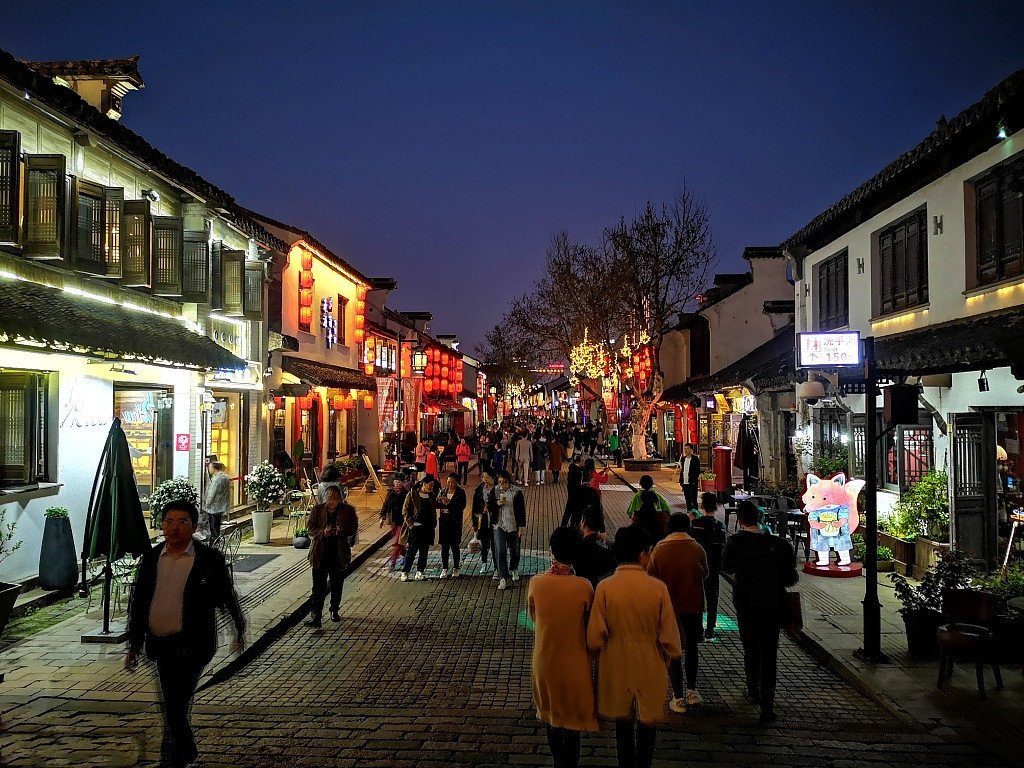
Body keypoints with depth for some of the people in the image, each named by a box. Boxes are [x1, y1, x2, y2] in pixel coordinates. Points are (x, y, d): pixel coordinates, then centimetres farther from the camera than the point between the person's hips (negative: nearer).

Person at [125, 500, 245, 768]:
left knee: (176, 705, -9)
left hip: (191, 646, -5)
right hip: (160, 644, 5)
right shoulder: (150, 558, 4)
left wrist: (239, 630, 13)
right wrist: (134, 646, 11)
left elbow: (227, 597, 4)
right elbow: (138, 603, 10)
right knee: (173, 704, 17)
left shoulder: (210, 559, -8)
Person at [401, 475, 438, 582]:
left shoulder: (431, 496, 12)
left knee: (424, 551, 7)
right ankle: (405, 573, 1)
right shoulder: (412, 494, -4)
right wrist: (411, 523, -12)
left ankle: (419, 572, 15)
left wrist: (434, 524, 9)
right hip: (416, 527, -5)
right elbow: (405, 511, -4)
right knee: (412, 550, -6)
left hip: (428, 528, 5)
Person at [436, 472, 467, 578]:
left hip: (455, 522, -3)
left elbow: (462, 506, -13)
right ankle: (444, 569, 10)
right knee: (444, 546, 2)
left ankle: (456, 569, 15)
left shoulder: (460, 492, -2)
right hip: (444, 521, 3)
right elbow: (436, 505, 5)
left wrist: (450, 502, -23)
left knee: (455, 546, 4)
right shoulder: (443, 491, 8)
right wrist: (440, 501, -17)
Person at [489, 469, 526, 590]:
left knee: (514, 551, 15)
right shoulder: (495, 490, -2)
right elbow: (489, 507, 4)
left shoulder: (517, 492, -8)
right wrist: (498, 503, -16)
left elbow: (522, 510, -4)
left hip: (513, 526, 0)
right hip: (499, 526, 0)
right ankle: (503, 578, -5)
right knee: (500, 552, -8)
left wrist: (521, 527, -6)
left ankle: (514, 569, 43)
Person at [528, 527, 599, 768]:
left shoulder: (536, 582, -15)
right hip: (575, 664, -2)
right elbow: (590, 625, -6)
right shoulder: (584, 587, -20)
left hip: (545, 661, 3)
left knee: (551, 713, 23)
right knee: (572, 717, 14)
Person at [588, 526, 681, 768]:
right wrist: (669, 656, 9)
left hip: (617, 670, 1)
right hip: (651, 670, -1)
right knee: (647, 725, 20)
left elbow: (595, 639, -12)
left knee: (623, 726, 20)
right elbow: (669, 637, -11)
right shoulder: (658, 588, -17)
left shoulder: (604, 587, -16)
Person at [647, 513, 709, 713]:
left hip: (669, 606, -1)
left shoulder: (659, 550, -13)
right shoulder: (697, 549, -11)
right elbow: (705, 574, 4)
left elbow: (651, 578, -4)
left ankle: (679, 698, 11)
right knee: (692, 647, 21)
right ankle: (691, 691, 27)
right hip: (694, 605, 1)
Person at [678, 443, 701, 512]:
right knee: (687, 499, 12)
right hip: (685, 483, 6)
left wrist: (695, 481, -15)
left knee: (693, 500, -2)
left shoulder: (695, 459, -7)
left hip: (692, 483, -6)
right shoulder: (683, 458, 11)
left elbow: (698, 470, -9)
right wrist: (681, 481, 11)